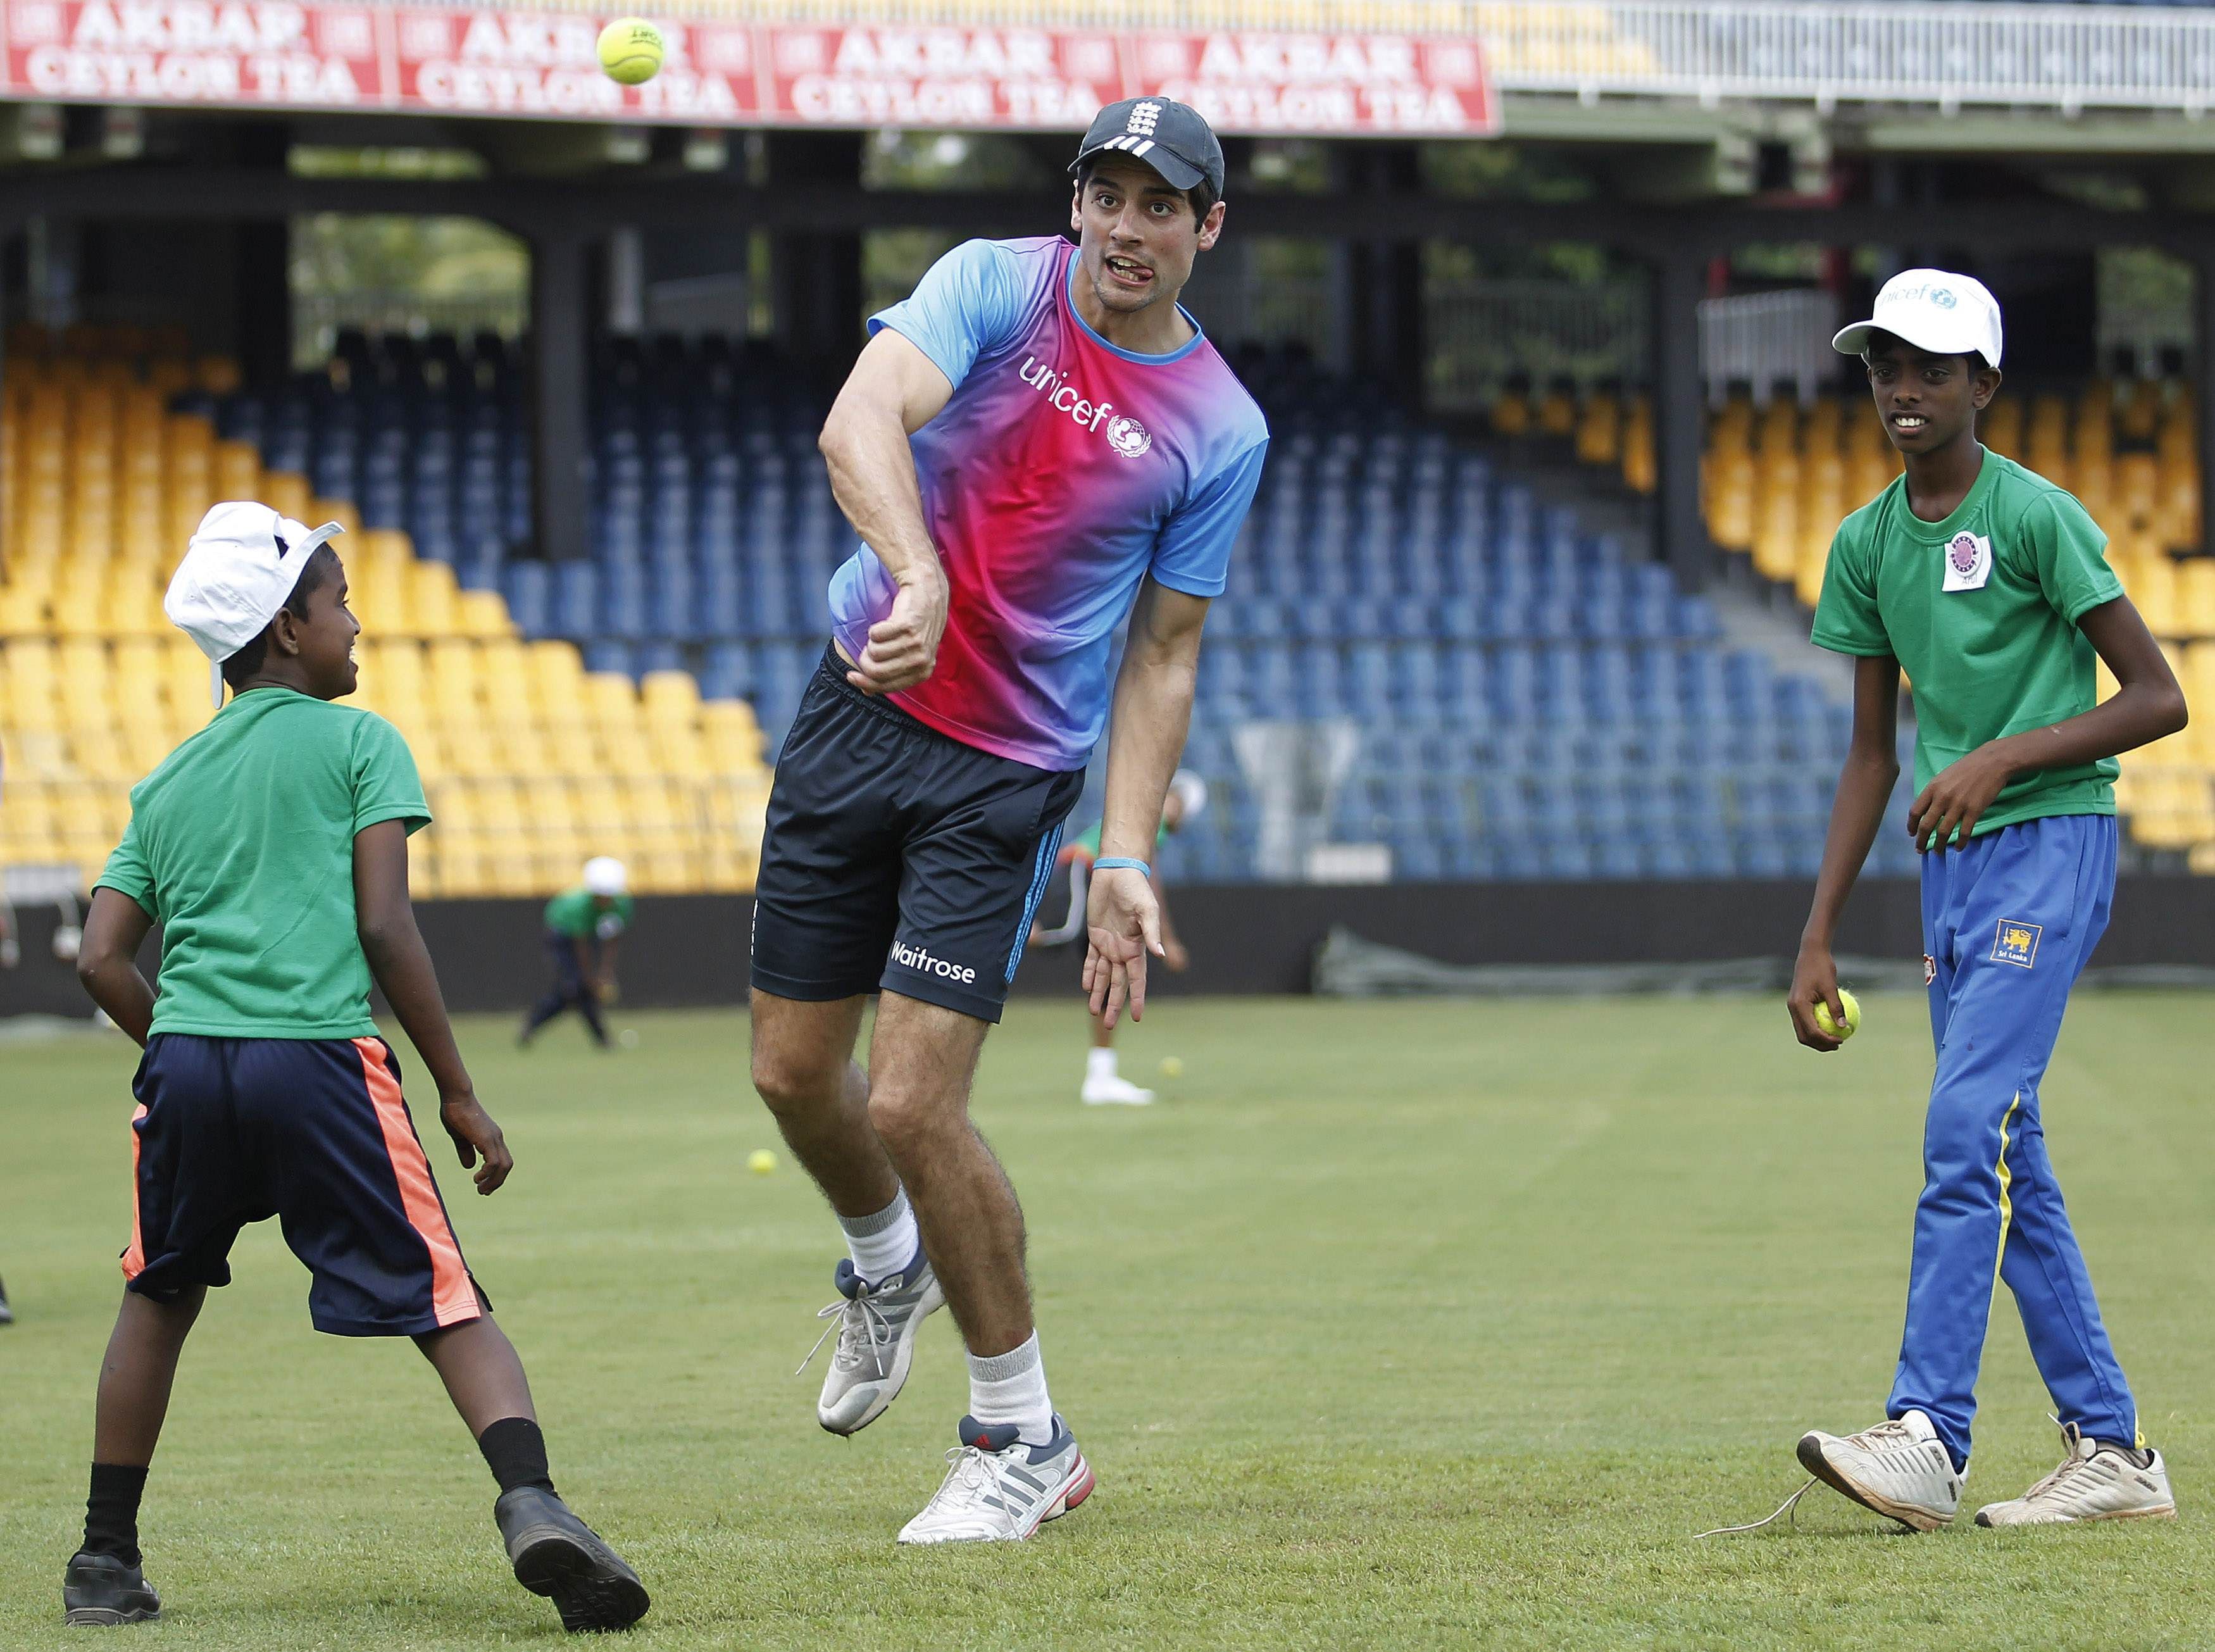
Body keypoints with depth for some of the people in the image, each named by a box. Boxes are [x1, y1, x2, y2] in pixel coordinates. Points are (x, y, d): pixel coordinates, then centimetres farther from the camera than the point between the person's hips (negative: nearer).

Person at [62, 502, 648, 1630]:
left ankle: (105, 1560, 24)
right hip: (319, 1059, -4)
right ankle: (529, 1499, -28)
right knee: (444, 1303, -4)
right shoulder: (356, 744, 8)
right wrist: (458, 1093, 2)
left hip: (186, 1061, 4)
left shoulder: (166, 782, 22)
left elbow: (102, 961, 15)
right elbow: (384, 927, -1)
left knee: (160, 1299, 24)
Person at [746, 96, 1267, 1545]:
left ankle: (1024, 1438, 4)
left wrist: (1126, 859, -8)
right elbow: (862, 421, -25)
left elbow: (1162, 660, 2)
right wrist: (916, 573, -44)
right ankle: (888, 1266, 44)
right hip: (860, 707, 3)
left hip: (1009, 771, -3)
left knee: (914, 1106, -12)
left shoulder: (1221, 431, -4)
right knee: (795, 1070, 10)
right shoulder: (996, 287, -6)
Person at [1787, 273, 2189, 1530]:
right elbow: (1874, 754, 16)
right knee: (2010, 1167, 7)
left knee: (1968, 1133, -18)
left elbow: (2158, 698, -9)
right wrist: (1818, 938, 12)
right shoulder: (1867, 543, 11)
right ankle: (2112, 1450, 12)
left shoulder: (2037, 517, -10)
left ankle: (1928, 1437, -22)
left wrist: (2002, 757, -19)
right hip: (1952, 863, 8)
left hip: (2053, 845, -8)